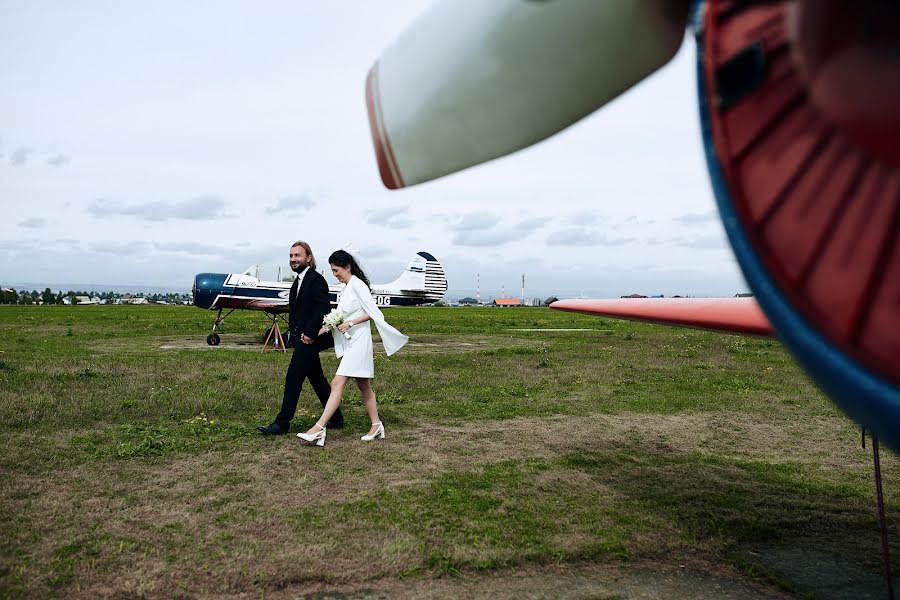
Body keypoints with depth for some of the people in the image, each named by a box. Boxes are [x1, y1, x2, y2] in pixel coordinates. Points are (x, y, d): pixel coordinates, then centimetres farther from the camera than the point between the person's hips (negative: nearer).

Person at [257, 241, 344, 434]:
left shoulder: (316, 279, -13)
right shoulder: (298, 282, 16)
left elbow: (323, 308, -21)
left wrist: (310, 334, -22)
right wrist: (294, 331, 9)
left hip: (309, 340, -10)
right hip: (303, 338, 10)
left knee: (293, 378, -6)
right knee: (316, 378, 13)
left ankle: (282, 423, 1)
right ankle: (336, 418, 21)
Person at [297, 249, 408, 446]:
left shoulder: (357, 284, -9)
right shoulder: (346, 288, 18)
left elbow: (372, 311, -16)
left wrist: (350, 323, -20)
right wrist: (324, 329, 8)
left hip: (358, 340, -10)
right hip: (349, 342, 10)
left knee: (337, 384, -15)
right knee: (364, 386, 12)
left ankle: (319, 428, -17)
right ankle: (376, 426, 18)